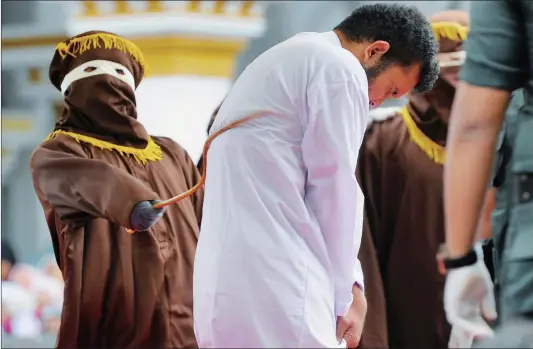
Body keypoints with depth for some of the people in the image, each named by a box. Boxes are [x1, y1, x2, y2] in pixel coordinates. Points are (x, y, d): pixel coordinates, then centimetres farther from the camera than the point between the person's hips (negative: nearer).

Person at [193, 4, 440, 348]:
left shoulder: (286, 60, 26)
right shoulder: (340, 69, -3)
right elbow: (333, 189, -4)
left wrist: (348, 283, 15)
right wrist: (345, 293, 7)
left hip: (226, 281, 9)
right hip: (274, 284, -9)